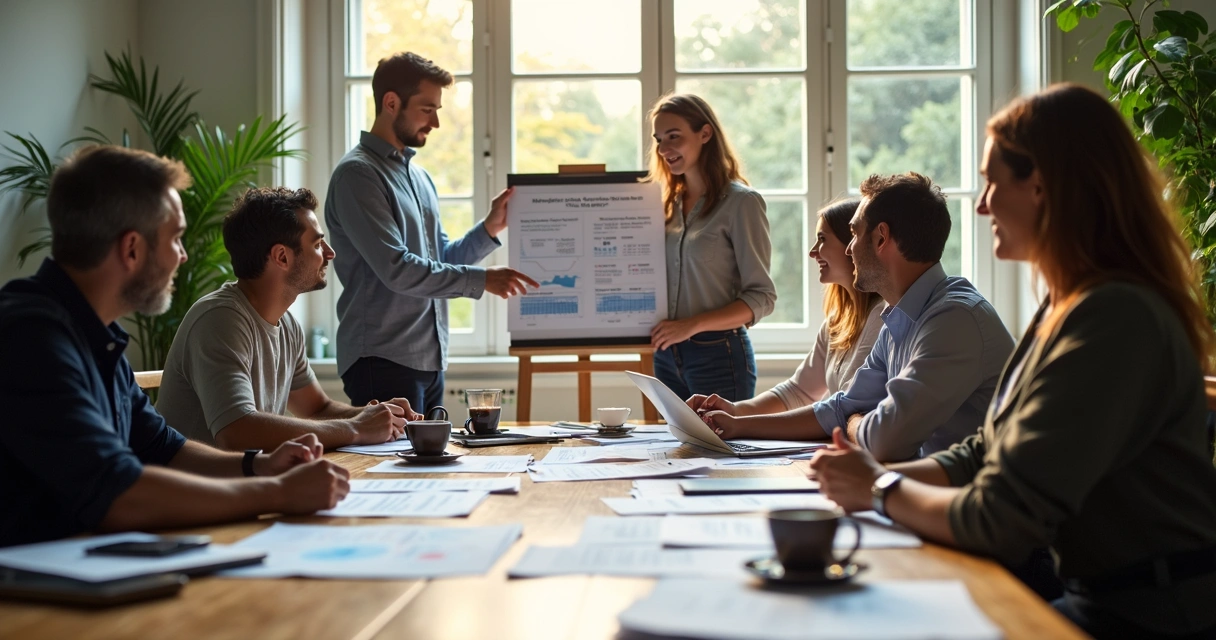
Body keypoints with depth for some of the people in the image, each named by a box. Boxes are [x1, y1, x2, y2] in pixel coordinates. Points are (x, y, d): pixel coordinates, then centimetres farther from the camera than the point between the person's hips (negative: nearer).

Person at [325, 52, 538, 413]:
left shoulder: (419, 177, 17)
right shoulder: (357, 174, -10)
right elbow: (396, 268, -20)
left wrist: (490, 228, 2)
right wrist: (481, 280, -19)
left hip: (429, 360, 8)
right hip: (382, 360, -8)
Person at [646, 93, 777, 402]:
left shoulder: (741, 202, -8)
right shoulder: (669, 204, 9)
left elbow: (761, 297, -12)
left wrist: (692, 325, -21)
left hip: (719, 355, -6)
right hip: (667, 356, 6)